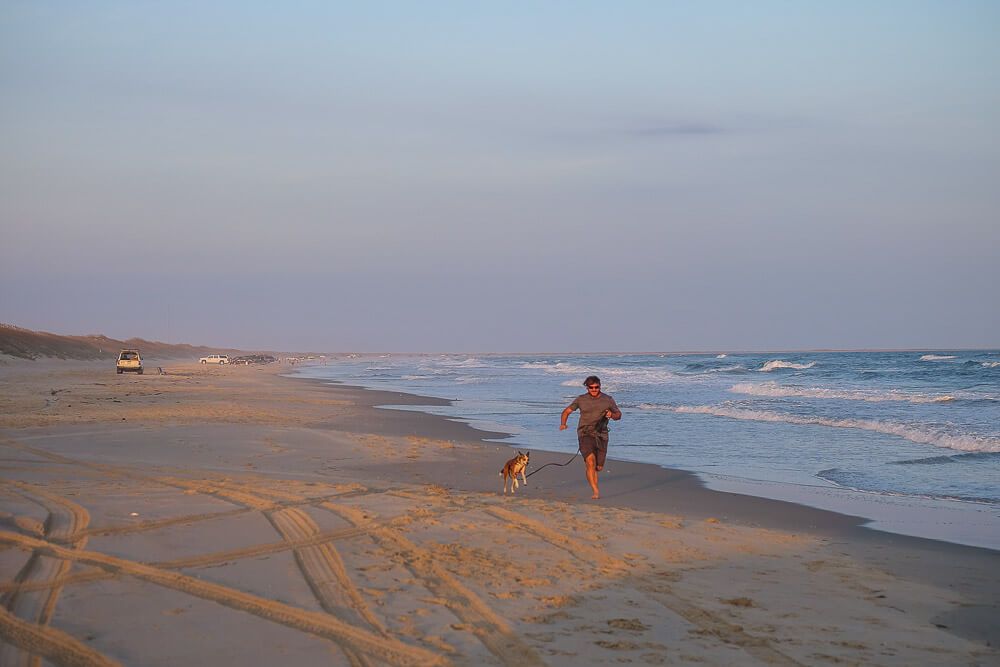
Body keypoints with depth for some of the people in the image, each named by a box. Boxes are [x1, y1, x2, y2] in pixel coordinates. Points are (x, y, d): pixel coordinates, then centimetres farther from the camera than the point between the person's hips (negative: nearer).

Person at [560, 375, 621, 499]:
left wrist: (611, 415, -11)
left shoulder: (608, 399, 5)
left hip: (601, 436, 2)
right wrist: (563, 424, -7)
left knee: (599, 467, 7)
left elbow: (618, 415, 13)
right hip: (585, 434, -2)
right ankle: (596, 491, -24)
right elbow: (566, 411, 12)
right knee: (590, 461, -24)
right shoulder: (581, 399, 3)